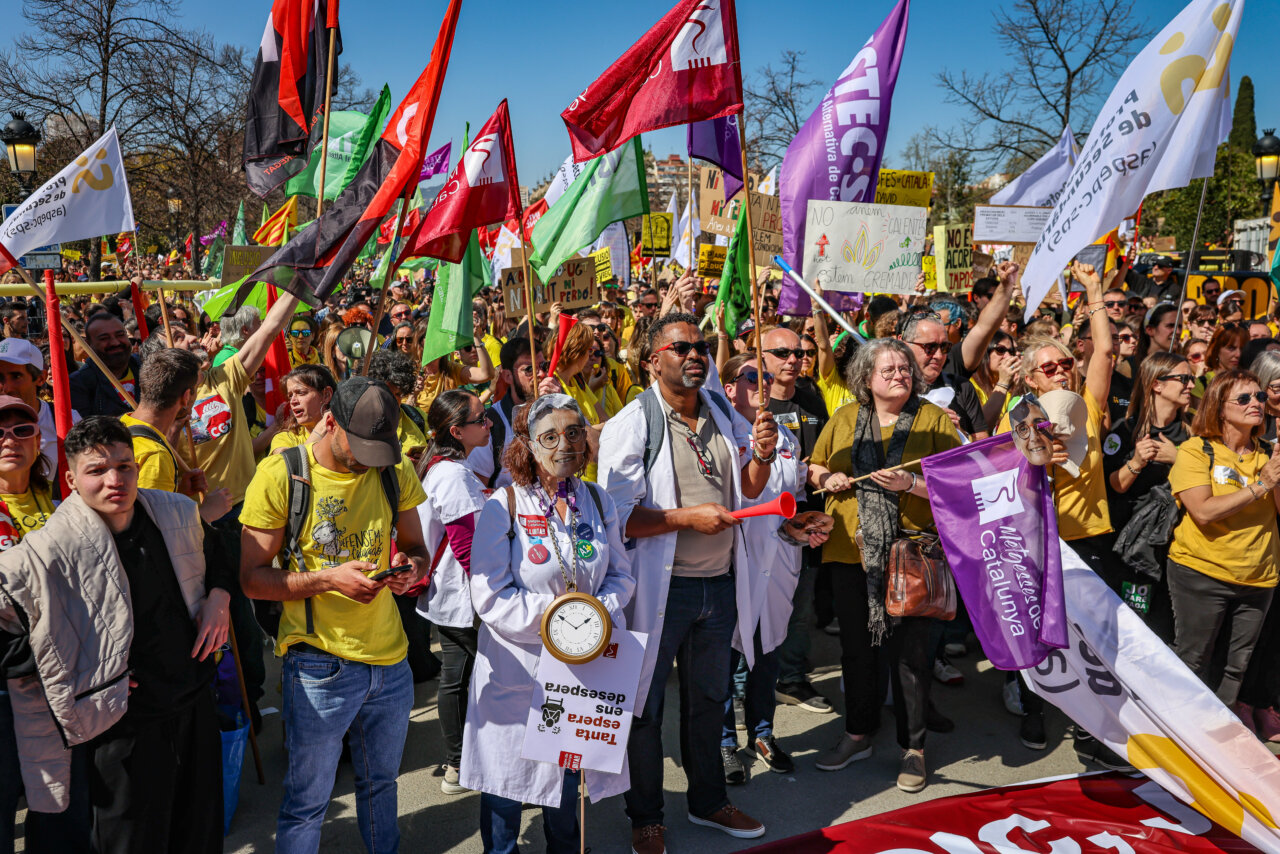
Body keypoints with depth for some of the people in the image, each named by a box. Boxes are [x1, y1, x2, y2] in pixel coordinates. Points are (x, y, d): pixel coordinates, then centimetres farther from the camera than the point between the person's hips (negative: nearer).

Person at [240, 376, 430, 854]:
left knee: (381, 783, 20)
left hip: (390, 657, 4)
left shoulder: (395, 472, 1)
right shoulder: (280, 474, -11)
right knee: (307, 801, 8)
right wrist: (328, 580, -22)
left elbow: (416, 546, 12)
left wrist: (411, 567, -11)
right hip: (319, 663, -4)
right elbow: (252, 578, -8)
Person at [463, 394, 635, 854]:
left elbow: (621, 574, 7)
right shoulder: (503, 505, -11)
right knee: (507, 776, 11)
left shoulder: (598, 501, 3)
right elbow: (490, 597, -15)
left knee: (566, 775, 18)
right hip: (516, 666, -3)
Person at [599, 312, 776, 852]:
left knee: (709, 697, 21)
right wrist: (689, 516, -23)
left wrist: (761, 456, -5)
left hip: (719, 582, 6)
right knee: (646, 703, 10)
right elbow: (618, 517, -19)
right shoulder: (631, 424, -13)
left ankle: (708, 801, 41)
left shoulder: (724, 414, 6)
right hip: (660, 585, -5)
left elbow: (748, 490, 15)